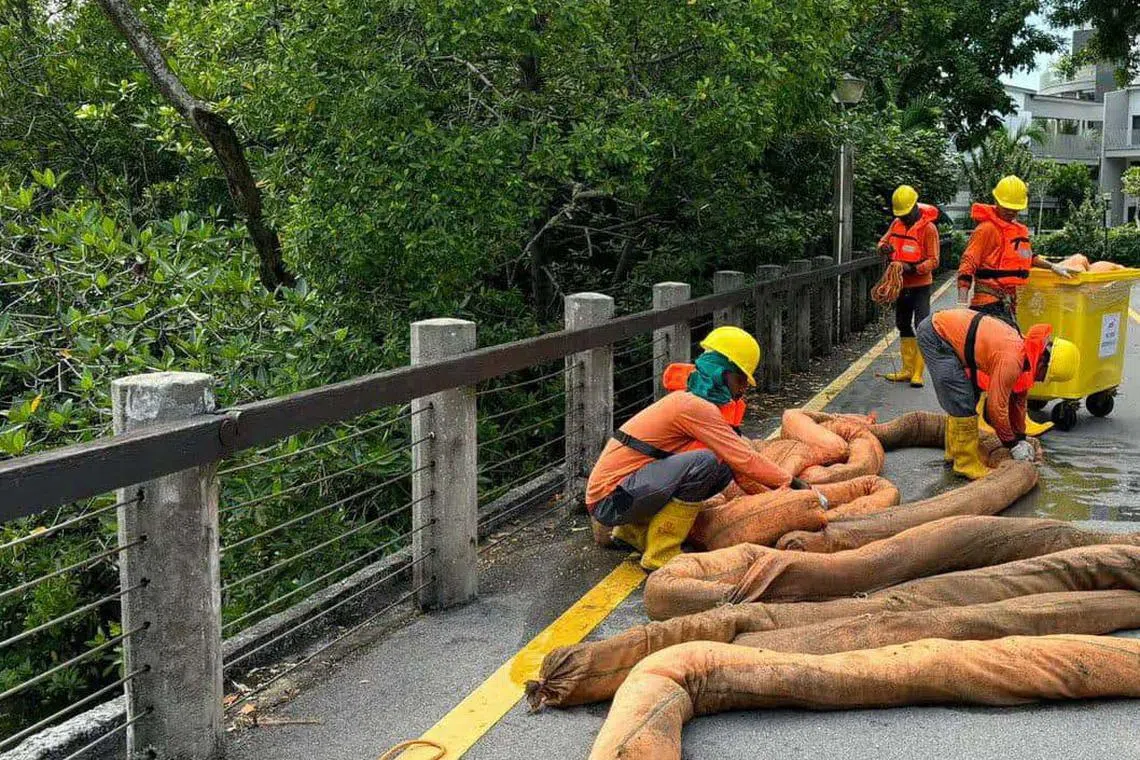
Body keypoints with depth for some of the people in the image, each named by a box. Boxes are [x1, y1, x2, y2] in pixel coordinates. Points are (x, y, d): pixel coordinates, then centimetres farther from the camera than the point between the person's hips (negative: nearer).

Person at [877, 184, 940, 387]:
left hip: (920, 285, -7)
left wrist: (912, 268, -31)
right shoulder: (897, 224, 4)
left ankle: (918, 373, -8)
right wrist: (884, 247, -14)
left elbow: (933, 261, -16)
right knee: (903, 325, 14)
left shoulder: (928, 228, -14)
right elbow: (883, 241, 10)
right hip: (901, 284, 7)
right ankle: (907, 370, 25)